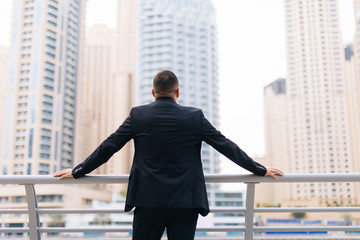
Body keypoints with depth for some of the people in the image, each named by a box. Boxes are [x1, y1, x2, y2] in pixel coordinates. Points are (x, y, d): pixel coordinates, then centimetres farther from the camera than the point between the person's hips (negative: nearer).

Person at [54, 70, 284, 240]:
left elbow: (108, 147, 4)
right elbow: (227, 147, 3)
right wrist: (261, 170, 14)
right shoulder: (195, 116, -1)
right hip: (185, 203, 0)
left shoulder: (138, 115, 0)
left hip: (148, 201, 0)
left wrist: (77, 171, 17)